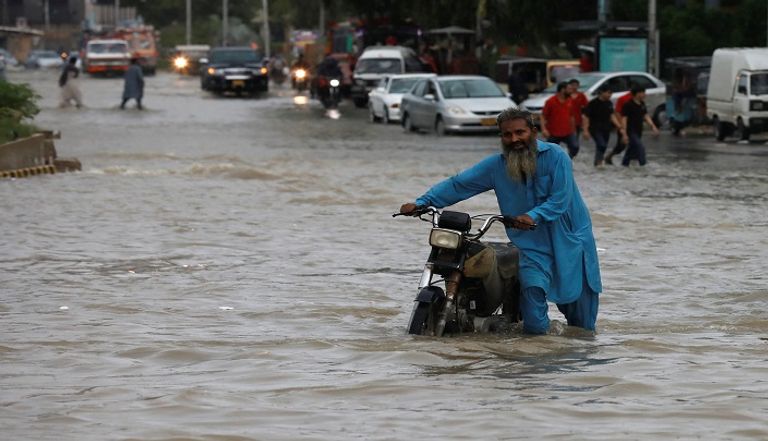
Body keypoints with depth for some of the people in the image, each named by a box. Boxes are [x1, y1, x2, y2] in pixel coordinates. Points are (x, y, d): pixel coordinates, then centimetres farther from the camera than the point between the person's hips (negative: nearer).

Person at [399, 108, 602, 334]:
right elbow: (458, 184, -2)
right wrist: (421, 203, -13)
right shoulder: (496, 165, -1)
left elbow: (560, 200, -18)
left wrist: (533, 216, -34)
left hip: (571, 241, -1)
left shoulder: (555, 156, -10)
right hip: (532, 246, 1)